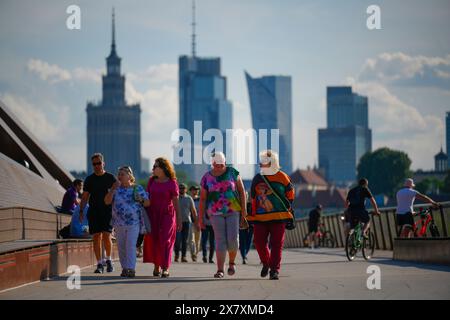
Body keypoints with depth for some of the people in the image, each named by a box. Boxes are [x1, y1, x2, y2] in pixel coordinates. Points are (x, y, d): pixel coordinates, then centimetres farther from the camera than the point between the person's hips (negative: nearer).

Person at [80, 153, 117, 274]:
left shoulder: (110, 178, 5)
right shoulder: (89, 179, 9)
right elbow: (85, 196, 9)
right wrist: (81, 211, -1)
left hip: (107, 211, -2)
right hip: (94, 212, 2)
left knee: (106, 235, -12)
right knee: (96, 237, -2)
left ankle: (108, 260, 9)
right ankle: (99, 264, 3)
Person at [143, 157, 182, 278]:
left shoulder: (172, 183, -5)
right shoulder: (152, 181, 8)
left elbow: (176, 202, -4)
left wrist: (179, 220, -6)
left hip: (167, 215, -4)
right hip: (153, 215, 4)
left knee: (165, 240, -8)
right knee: (153, 240, 1)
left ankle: (165, 268, -9)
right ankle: (156, 266, 12)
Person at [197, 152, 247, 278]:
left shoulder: (232, 173, 0)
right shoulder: (207, 178, 1)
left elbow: (241, 191, 5)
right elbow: (202, 199, 5)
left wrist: (244, 209, -1)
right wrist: (201, 218, 3)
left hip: (233, 211, 0)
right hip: (216, 213, 0)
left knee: (233, 239, -10)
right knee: (220, 240, -8)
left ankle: (232, 262, 17)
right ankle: (220, 270, -7)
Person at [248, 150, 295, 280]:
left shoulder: (282, 177, -2)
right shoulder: (257, 179, 8)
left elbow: (290, 192, 9)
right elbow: (253, 197, 15)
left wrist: (288, 207, 5)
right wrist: (252, 215, 14)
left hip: (279, 217, -3)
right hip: (261, 217, 3)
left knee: (277, 244, -4)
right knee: (259, 242, -1)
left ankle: (274, 270, 0)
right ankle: (266, 263, 25)